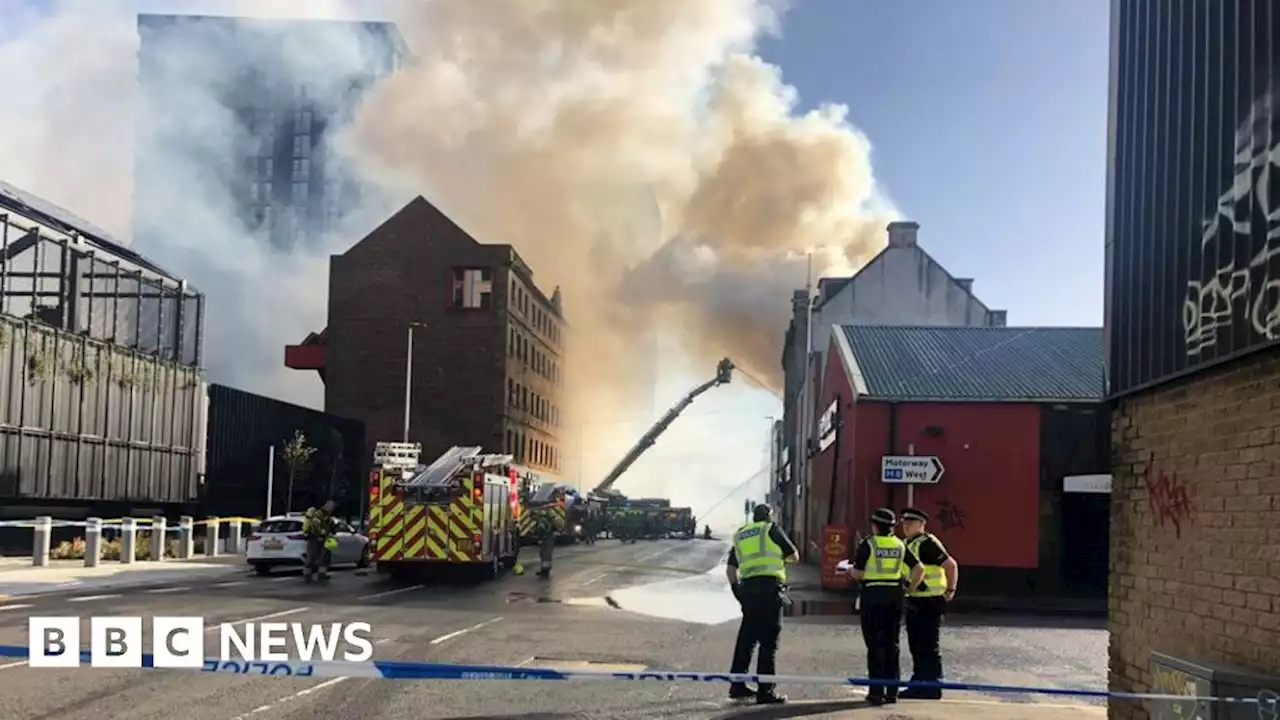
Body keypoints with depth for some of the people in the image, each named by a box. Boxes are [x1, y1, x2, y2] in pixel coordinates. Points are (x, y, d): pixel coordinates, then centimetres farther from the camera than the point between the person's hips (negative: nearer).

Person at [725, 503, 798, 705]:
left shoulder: (740, 536, 21)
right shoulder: (772, 530, 5)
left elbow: (731, 569, 16)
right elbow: (794, 556, 11)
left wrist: (737, 590, 21)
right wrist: (783, 559, 31)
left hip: (747, 587, 6)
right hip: (770, 587, -6)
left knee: (746, 638, 16)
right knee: (769, 642, -4)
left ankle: (738, 685, 22)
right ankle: (765, 691, -6)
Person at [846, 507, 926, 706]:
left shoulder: (868, 544, -6)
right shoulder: (900, 546, 7)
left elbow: (857, 574, -6)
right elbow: (919, 569, 2)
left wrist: (850, 570, 16)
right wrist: (910, 588, 13)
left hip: (873, 595, -4)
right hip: (895, 595, 4)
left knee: (875, 644, 0)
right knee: (891, 644, 12)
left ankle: (877, 691, -1)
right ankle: (892, 691, 13)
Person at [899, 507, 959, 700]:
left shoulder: (928, 543, -16)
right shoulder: (907, 544, 14)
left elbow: (951, 565, -17)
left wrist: (950, 590, -12)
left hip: (930, 602, -10)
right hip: (914, 602, 10)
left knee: (928, 646, -5)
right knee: (916, 645, 14)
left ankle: (933, 686, 1)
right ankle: (919, 685, 22)